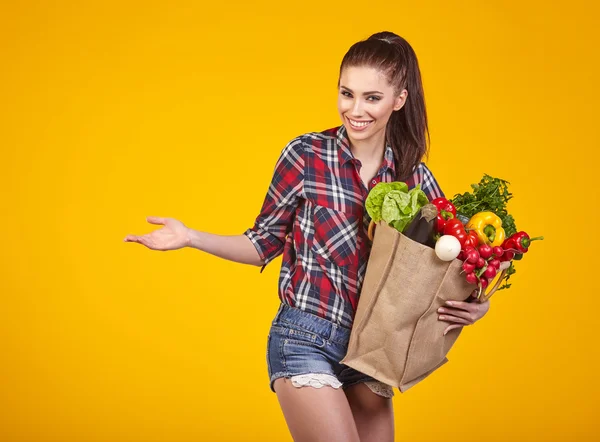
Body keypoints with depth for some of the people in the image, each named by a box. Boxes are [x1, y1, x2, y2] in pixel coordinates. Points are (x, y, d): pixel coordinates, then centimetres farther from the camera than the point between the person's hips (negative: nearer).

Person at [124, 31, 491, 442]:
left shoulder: (416, 176, 1)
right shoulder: (306, 155, -8)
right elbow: (265, 245, 0)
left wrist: (474, 306, -10)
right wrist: (190, 237, -12)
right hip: (306, 343, -4)